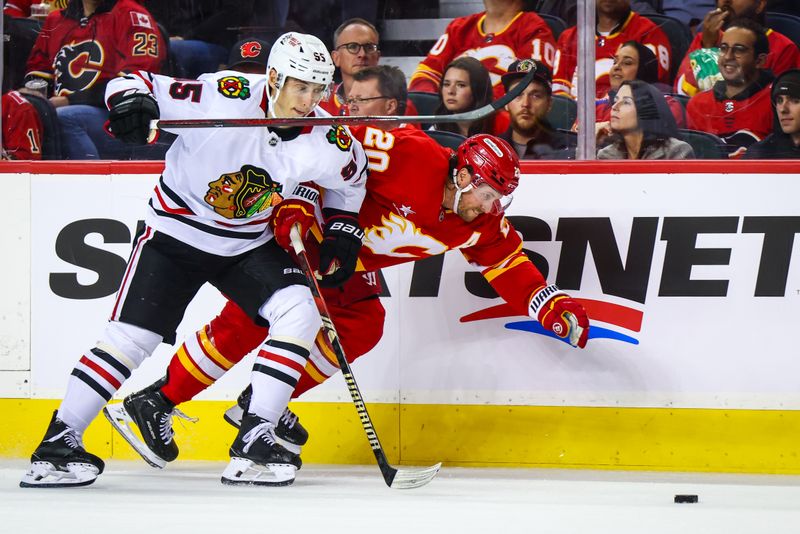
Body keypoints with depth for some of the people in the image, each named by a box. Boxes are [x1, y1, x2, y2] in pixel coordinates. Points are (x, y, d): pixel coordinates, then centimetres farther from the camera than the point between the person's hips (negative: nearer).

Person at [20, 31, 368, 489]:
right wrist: (131, 101, -43)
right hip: (177, 231, -4)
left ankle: (253, 444, -15)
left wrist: (342, 232, 6)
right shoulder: (225, 97, -26)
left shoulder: (326, 143, -13)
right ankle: (59, 441, 3)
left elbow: (353, 174, 12)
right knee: (131, 335, -10)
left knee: (300, 313, -18)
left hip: (250, 244, 4)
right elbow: (133, 84, -22)